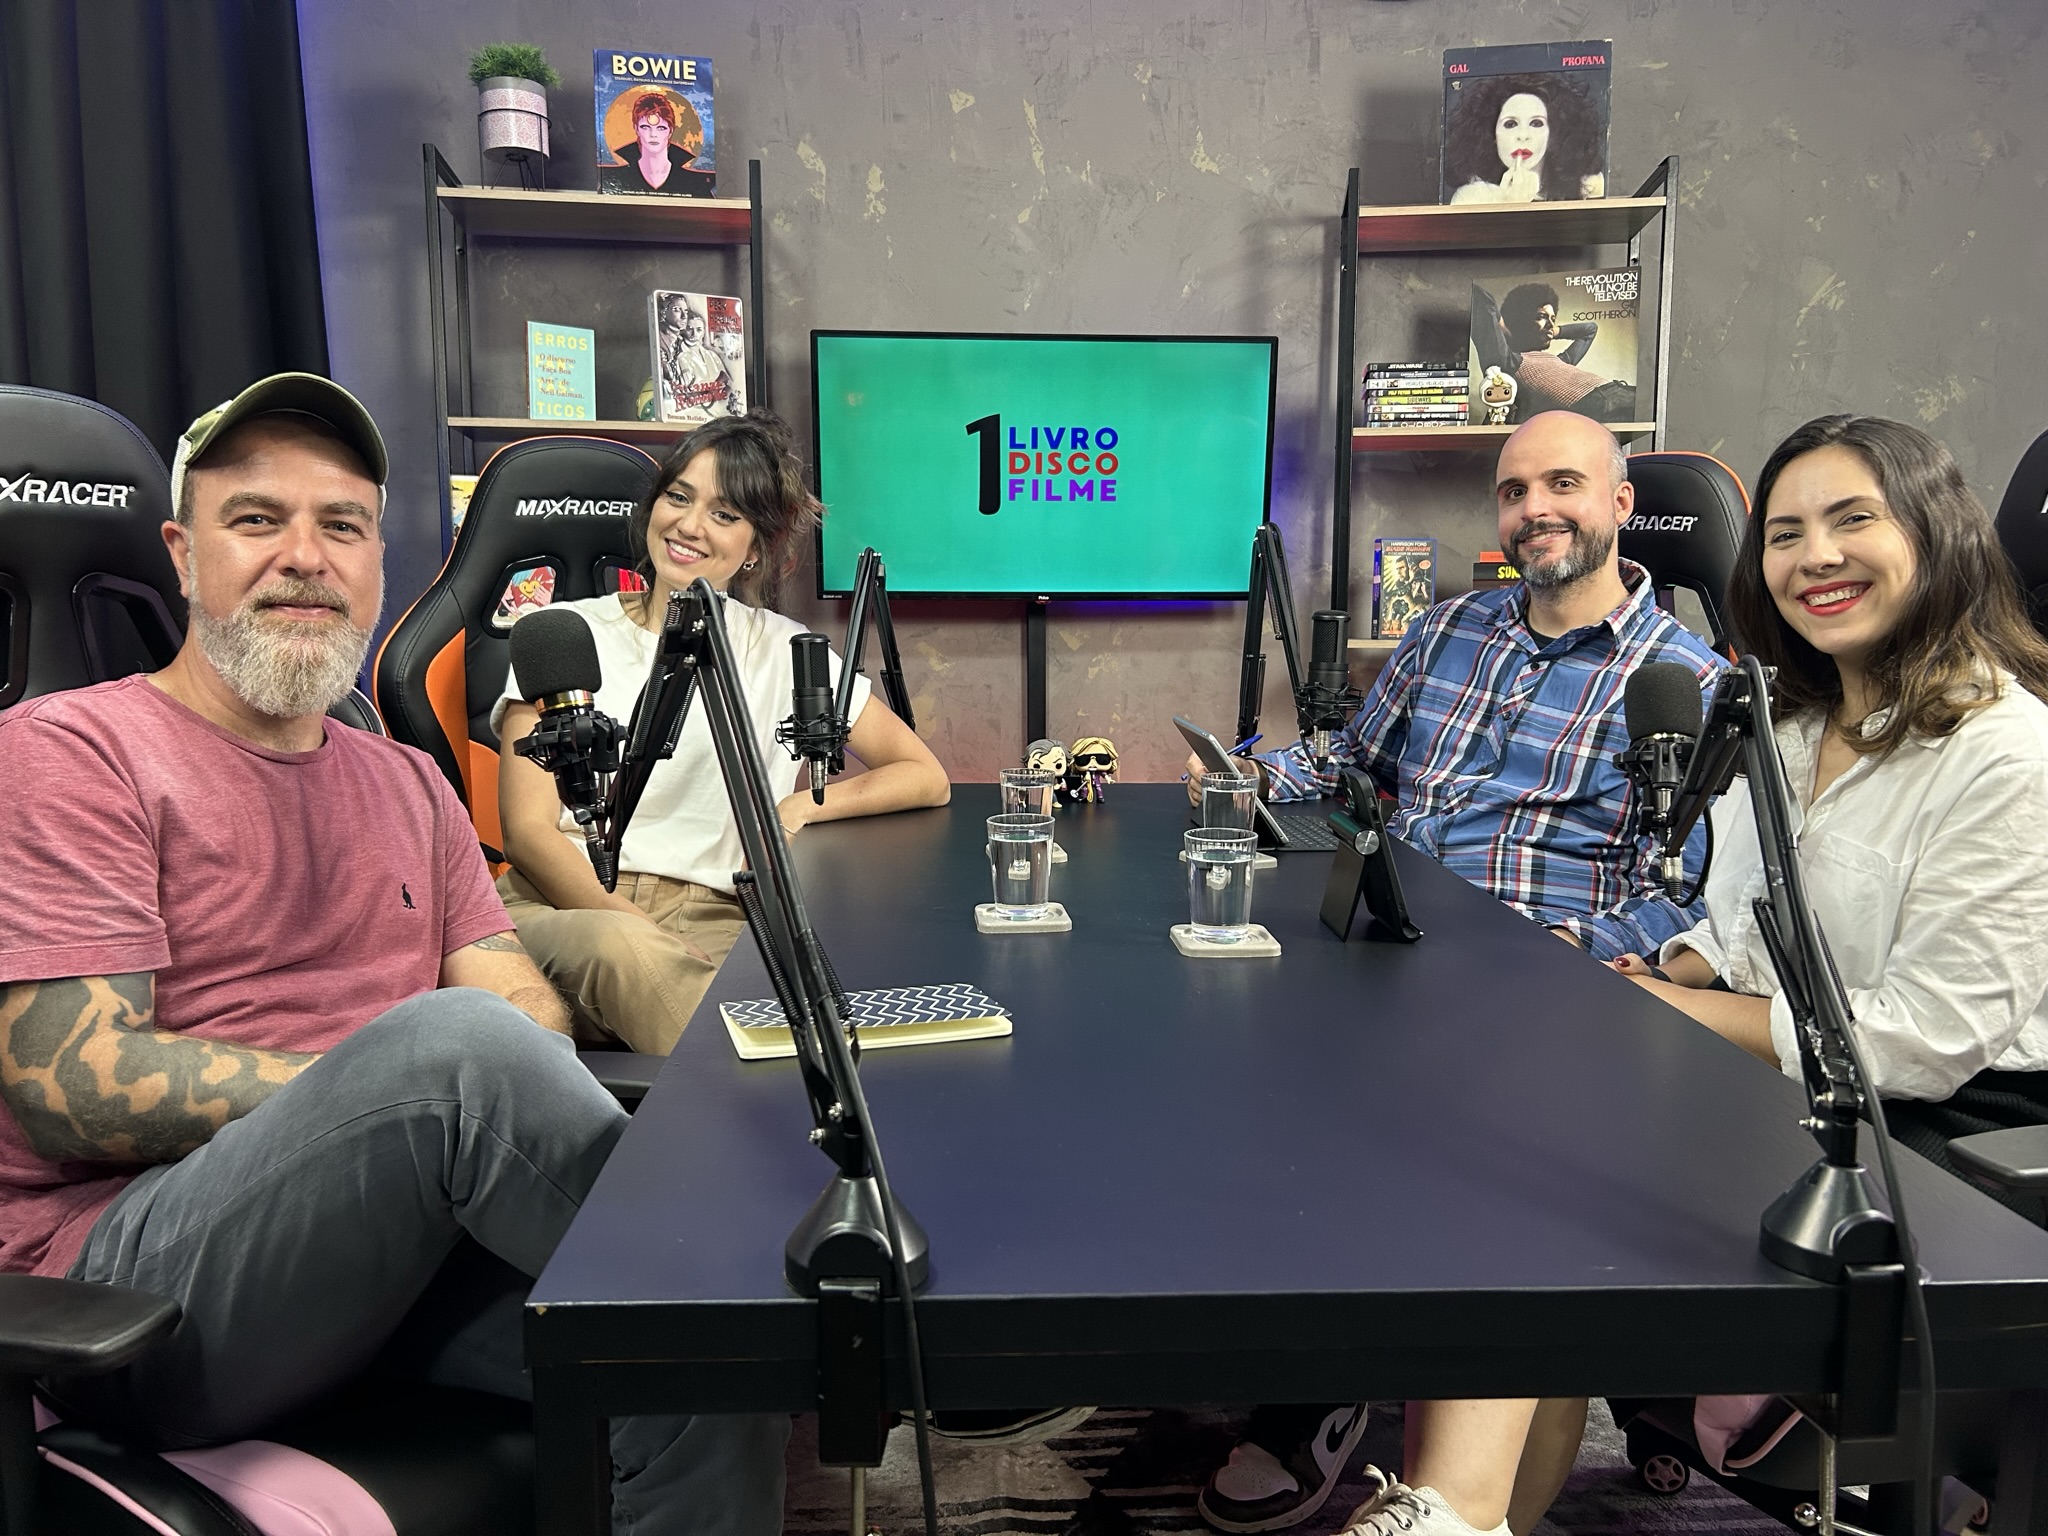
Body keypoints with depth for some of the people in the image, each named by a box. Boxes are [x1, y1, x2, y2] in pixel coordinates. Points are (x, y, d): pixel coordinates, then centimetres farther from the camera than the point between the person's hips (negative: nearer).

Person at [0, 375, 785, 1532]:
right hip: (124, 1274, -4)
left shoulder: (411, 784, 18)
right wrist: (415, 1082, -14)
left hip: (410, 1241, 5)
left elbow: (524, 1004, 10)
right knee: (454, 1040, -33)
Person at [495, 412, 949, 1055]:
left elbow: (927, 778, 14)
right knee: (625, 951, -38)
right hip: (568, 903, 1)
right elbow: (527, 829, 0)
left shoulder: (782, 653, 14)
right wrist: (646, 933, -17)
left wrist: (798, 809, -3)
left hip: (711, 918, 0)